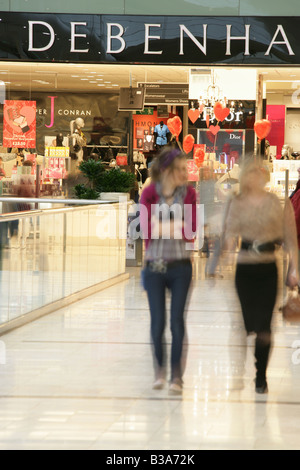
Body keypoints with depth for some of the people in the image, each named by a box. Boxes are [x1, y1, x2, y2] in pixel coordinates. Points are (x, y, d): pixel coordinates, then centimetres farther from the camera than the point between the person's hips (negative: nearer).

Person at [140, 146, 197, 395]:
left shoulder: (188, 193, -1)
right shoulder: (149, 193, -3)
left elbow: (191, 232, -9)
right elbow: (147, 229, -12)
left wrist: (162, 226, -13)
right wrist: (177, 225, -13)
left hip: (180, 266, 0)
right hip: (155, 265, 0)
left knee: (177, 320, -3)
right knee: (158, 320, 5)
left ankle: (177, 374, 5)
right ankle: (159, 369, 25)